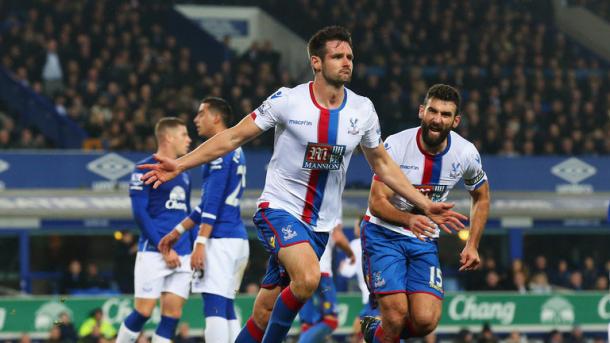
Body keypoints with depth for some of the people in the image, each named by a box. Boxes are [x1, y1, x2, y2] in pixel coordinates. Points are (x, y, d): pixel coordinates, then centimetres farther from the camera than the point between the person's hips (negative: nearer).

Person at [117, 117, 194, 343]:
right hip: (153, 253, -6)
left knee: (172, 314, -1)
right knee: (143, 311, -8)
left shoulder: (183, 174, 18)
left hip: (182, 255, 7)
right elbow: (139, 213, -10)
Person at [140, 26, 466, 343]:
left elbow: (382, 164, 15)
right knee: (308, 277, -30)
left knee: (264, 314, 4)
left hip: (319, 224, 4)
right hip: (279, 208, -4)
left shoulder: (362, 110, 2)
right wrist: (179, 165, -11)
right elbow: (233, 137, -3)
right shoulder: (287, 100, -10)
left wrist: (426, 206, 13)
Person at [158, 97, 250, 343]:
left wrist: (200, 243, -20)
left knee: (214, 307, -13)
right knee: (226, 309, 10)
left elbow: (212, 202, -17)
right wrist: (178, 231, 29)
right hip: (237, 239, 10)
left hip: (221, 238, -10)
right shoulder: (235, 151, 21)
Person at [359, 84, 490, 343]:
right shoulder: (396, 146, -18)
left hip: (424, 238, 3)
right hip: (383, 234, -3)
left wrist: (472, 245, 5)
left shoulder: (466, 154, -8)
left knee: (426, 321, -13)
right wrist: (409, 219, -38)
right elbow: (377, 202, -19)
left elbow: (481, 197, 12)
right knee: (397, 315, -18)